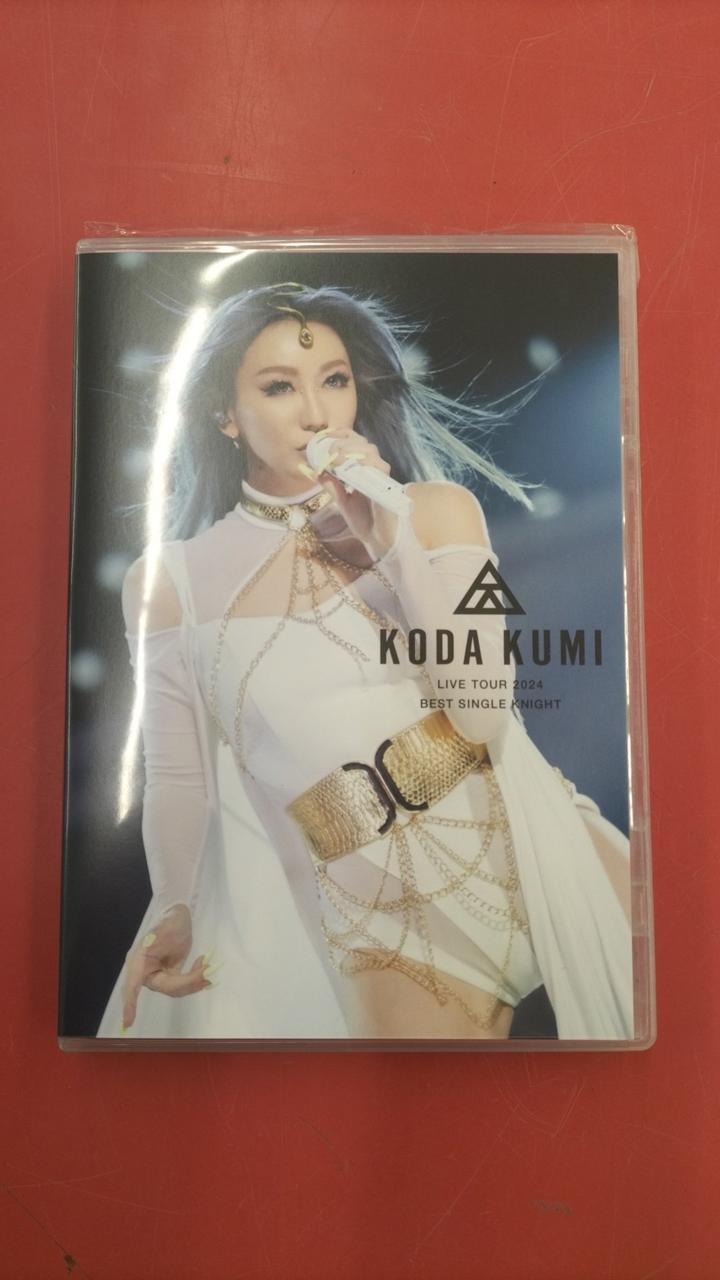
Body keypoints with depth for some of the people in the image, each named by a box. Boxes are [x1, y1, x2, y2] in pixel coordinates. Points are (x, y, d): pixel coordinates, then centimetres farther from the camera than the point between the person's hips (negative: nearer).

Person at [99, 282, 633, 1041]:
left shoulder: (439, 510, 1)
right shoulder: (169, 581, -1)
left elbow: (482, 716, -11)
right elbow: (178, 777, 6)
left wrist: (391, 538, -16)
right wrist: (176, 910, -7)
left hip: (536, 844, 2)